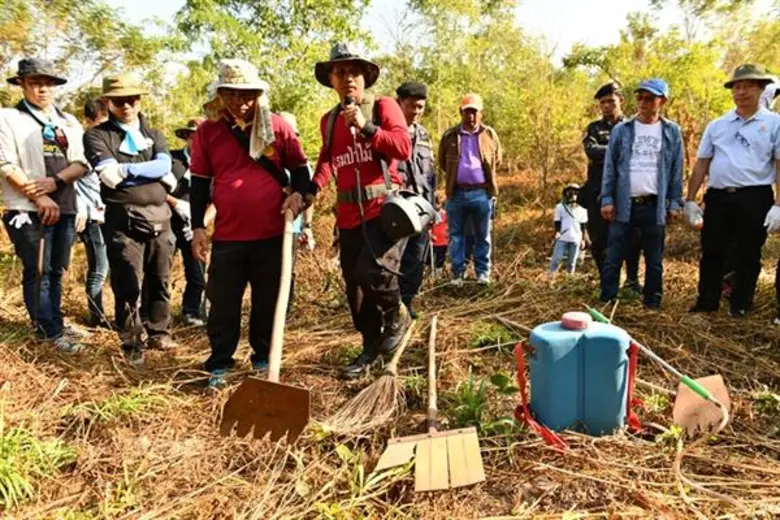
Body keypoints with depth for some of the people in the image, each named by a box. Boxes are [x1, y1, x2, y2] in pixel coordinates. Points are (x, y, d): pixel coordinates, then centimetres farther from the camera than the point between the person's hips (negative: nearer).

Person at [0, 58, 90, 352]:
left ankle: (51, 324, 23)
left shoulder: (68, 122, 16)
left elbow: (81, 163, 6)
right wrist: (39, 197, -13)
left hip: (65, 208, 5)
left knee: (56, 271, 12)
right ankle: (51, 331, 5)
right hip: (29, 209, -5)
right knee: (38, 271, -3)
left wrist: (55, 181, -12)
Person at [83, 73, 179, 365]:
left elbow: (165, 166, -4)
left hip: (160, 218, 4)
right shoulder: (97, 136, 2)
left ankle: (158, 333, 27)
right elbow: (110, 176, -13)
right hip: (124, 221, -4)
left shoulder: (154, 135, 16)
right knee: (128, 286, 0)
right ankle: (131, 343, 14)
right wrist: (152, 173, -7)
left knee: (160, 282, 12)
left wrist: (127, 169, -11)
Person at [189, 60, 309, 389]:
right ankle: (219, 366, 21)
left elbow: (300, 168, 9)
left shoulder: (277, 126, 2)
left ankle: (263, 360, 27)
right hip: (227, 236, 1)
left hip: (271, 234, 0)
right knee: (223, 305, 7)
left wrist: (298, 193, -11)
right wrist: (198, 226, 3)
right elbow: (199, 183, 8)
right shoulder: (208, 131, 4)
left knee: (268, 303, 11)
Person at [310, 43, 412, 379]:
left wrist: (366, 127, -19)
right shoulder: (329, 120, 15)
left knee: (373, 269, -26)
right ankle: (371, 347, 29)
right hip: (349, 215, 6)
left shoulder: (383, 107, 0)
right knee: (355, 289, 10)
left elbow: (404, 148, -13)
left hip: (385, 208, -6)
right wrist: (311, 190, 10)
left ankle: (396, 316, 6)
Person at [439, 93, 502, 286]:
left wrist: (486, 176, 13)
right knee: (455, 234, 5)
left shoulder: (490, 135, 6)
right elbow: (442, 162, 15)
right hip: (457, 193, 0)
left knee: (482, 235, 8)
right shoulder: (449, 136, 4)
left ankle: (483, 272, 17)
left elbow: (497, 160, 18)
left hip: (482, 192, 0)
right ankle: (458, 273, 14)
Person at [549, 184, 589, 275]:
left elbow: (584, 226, 11)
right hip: (562, 238, -2)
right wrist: (557, 232, -14)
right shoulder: (560, 207, 2)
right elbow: (556, 222, 3)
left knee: (572, 262, 7)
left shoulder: (582, 209, 8)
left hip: (576, 239, 2)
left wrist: (583, 239, 7)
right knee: (556, 259, -6)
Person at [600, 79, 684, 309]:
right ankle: (607, 301, 8)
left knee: (654, 259, 9)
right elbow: (610, 167, 3)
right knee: (614, 257, 1)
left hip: (655, 205, 1)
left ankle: (652, 302, 19)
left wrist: (675, 202, 1)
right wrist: (607, 200, -3)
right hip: (624, 204, 0)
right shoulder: (621, 130, 4)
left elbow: (676, 169, 6)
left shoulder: (672, 131, 6)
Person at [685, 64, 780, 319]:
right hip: (717, 197, 3)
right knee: (712, 253, 8)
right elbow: (701, 164, 11)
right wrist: (690, 200, 6)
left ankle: (740, 306, 20)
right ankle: (706, 303, 20)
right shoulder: (717, 125, 11)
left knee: (747, 256, 6)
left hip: (754, 199, -3)